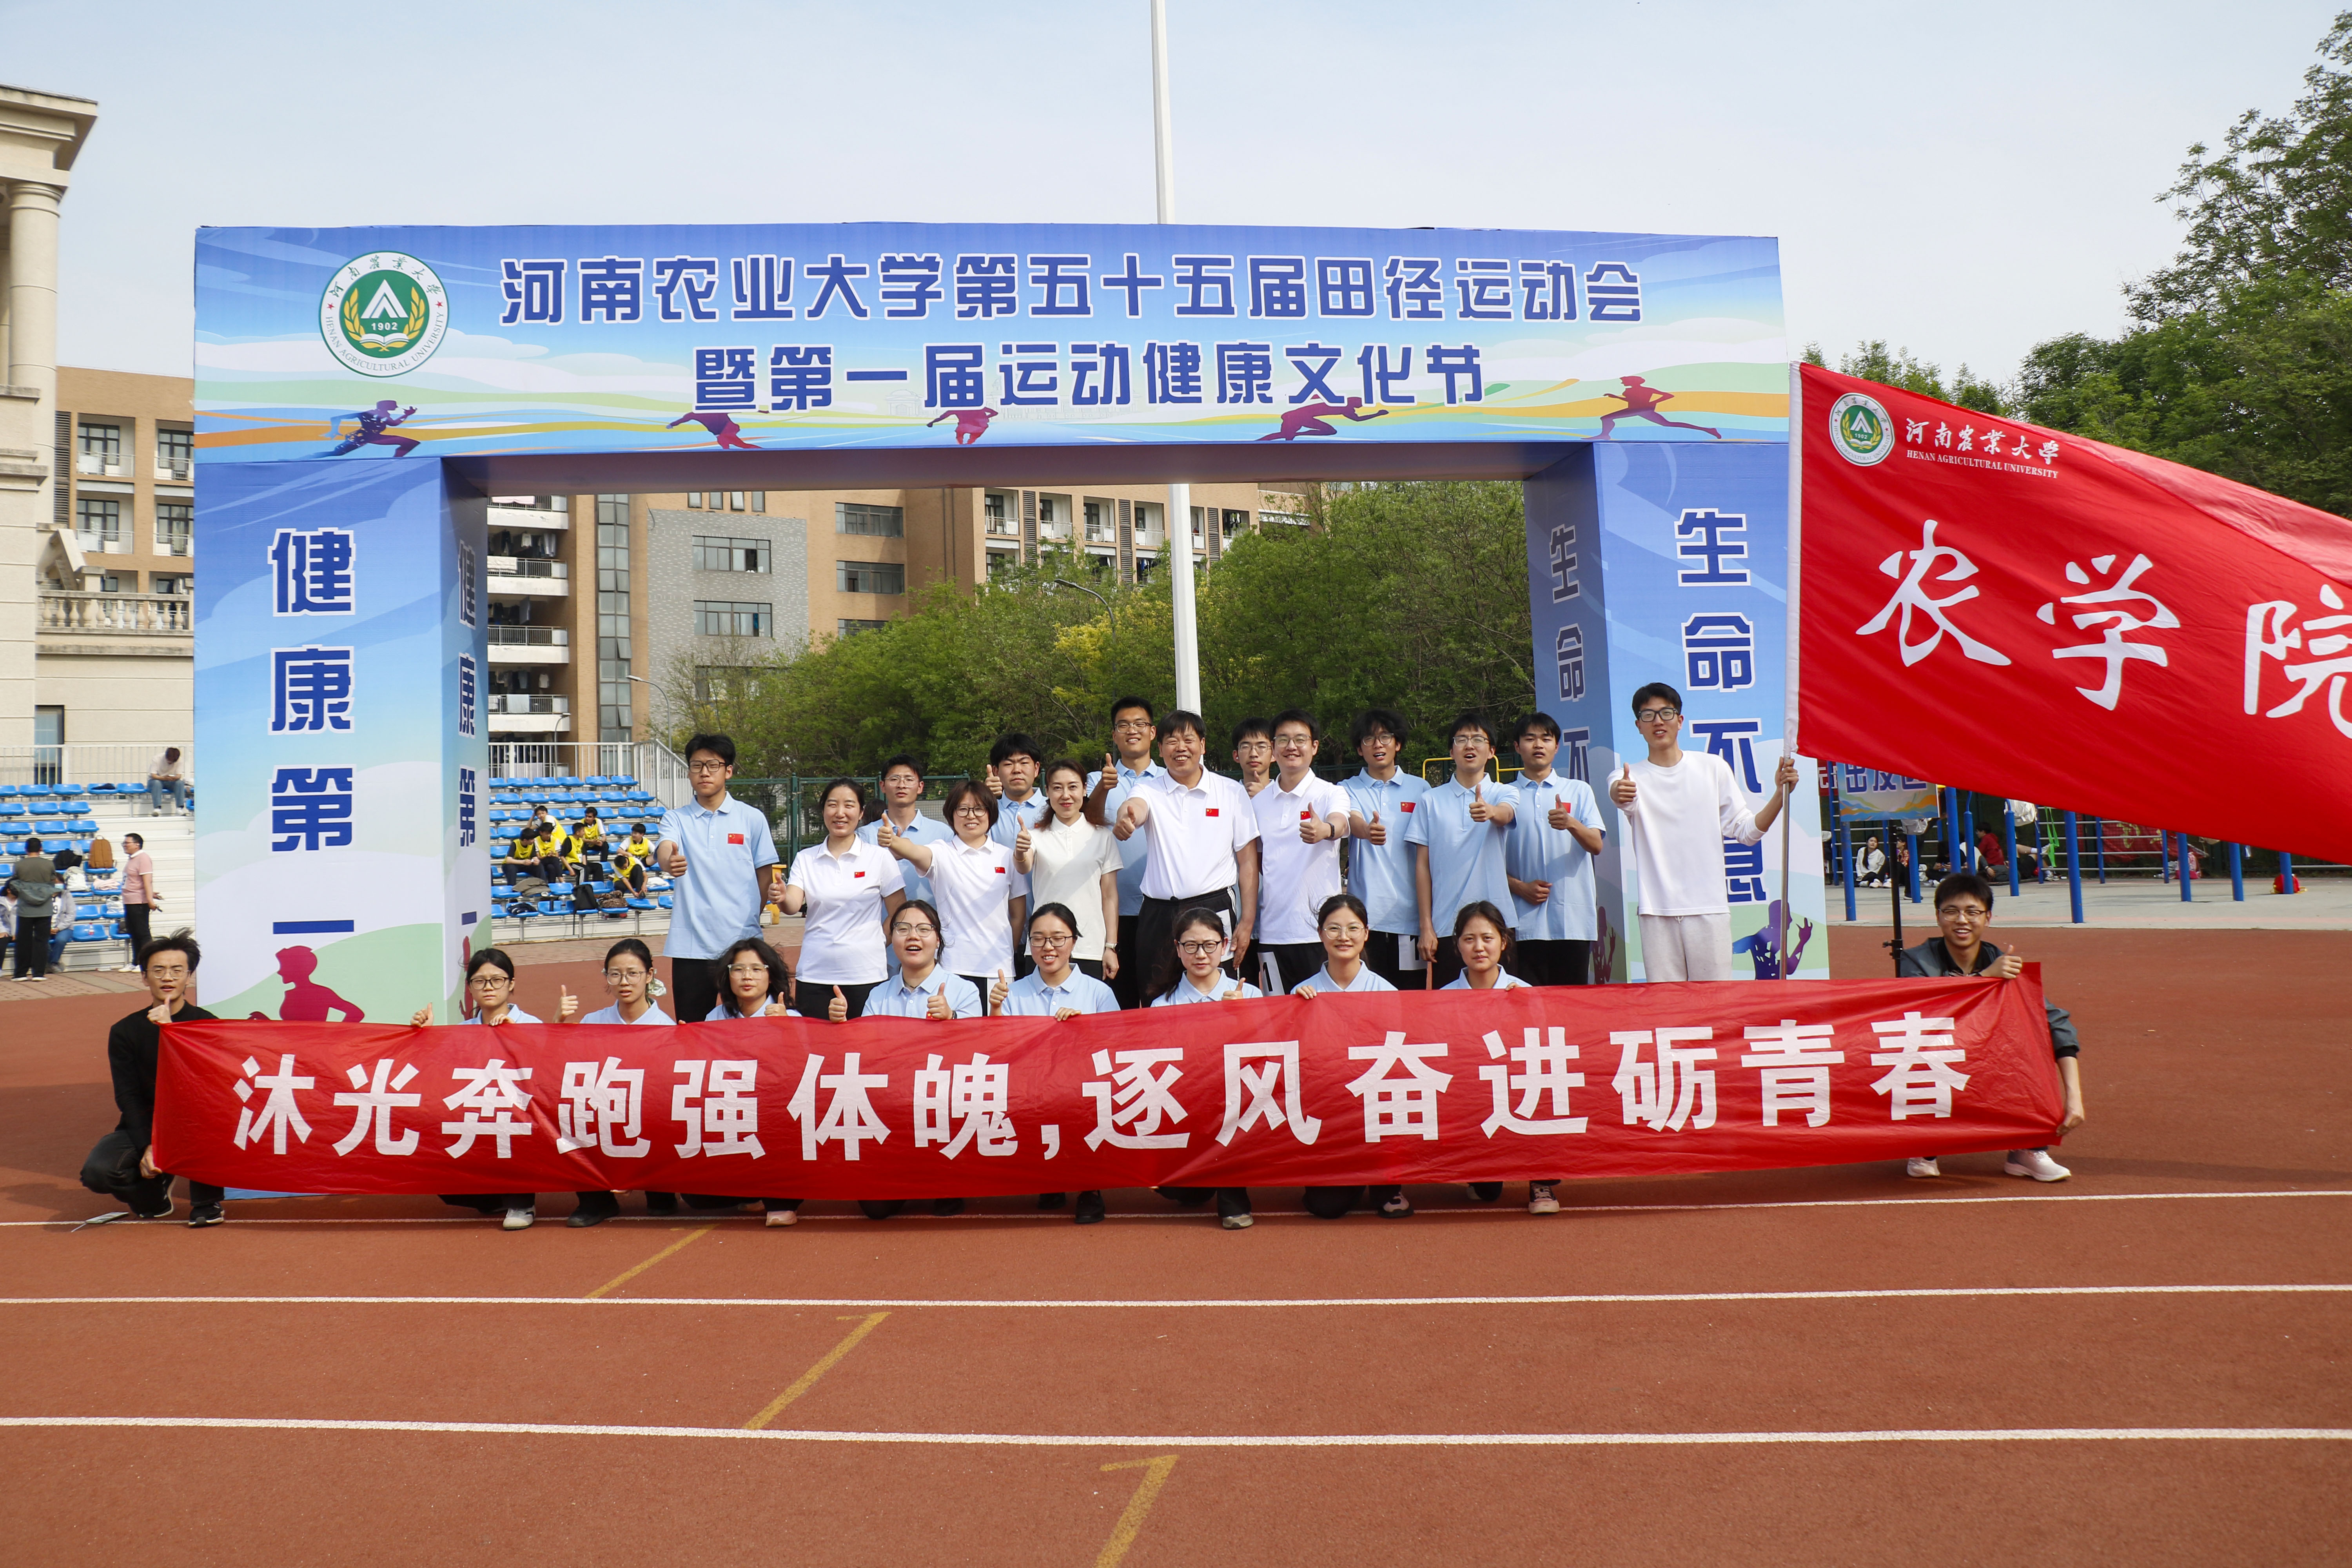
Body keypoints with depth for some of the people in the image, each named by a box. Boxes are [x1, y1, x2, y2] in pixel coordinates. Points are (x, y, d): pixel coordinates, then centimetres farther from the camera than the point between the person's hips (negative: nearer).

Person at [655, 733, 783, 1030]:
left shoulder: (752, 818, 5)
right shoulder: (676, 818, 6)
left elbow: (765, 875, 10)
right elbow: (663, 852, -14)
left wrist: (751, 919, -1)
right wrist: (668, 862, -37)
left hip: (743, 942, -1)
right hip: (690, 946, 1)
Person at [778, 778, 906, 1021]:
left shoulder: (879, 857, 2)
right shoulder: (805, 858, 9)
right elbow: (793, 906, -5)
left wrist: (871, 945, -2)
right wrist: (782, 899, -25)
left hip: (866, 976, -2)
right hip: (815, 976, 2)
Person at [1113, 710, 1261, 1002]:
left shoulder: (1232, 792, 5)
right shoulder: (1150, 791, 7)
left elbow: (1248, 861, 4)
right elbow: (1135, 807, -18)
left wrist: (1247, 922, -3)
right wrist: (1125, 820, -43)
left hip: (1214, 907, -1)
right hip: (1158, 912, 1)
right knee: (1156, 1000, 5)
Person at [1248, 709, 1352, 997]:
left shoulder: (1331, 794, -2)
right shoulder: (1258, 801, 11)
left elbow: (1340, 823, -24)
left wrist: (1325, 829, -48)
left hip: (1320, 930, -4)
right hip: (1272, 932, 4)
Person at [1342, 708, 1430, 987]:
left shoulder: (1420, 788, 10)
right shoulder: (1350, 790, 7)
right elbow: (1353, 821, -15)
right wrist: (1367, 831, -40)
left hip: (1410, 911, 1)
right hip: (1367, 912, -1)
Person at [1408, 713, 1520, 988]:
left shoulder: (1505, 793, 7)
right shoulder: (1432, 800, 8)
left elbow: (1505, 815, -17)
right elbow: (1423, 865, 7)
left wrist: (1490, 811, -42)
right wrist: (1426, 926, 1)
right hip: (1445, 926, 1)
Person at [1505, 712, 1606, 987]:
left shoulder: (1579, 791, 11)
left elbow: (1596, 846, -1)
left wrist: (1571, 824, -22)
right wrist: (1520, 887, -8)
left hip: (1573, 920, 0)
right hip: (1526, 922, 0)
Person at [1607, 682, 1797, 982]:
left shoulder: (1714, 768, 7)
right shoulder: (1632, 778, 2)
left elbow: (1746, 831, 7)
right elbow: (1621, 795, -24)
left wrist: (1780, 794, -8)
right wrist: (1619, 793, -48)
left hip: (1709, 908, 1)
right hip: (1657, 911, 0)